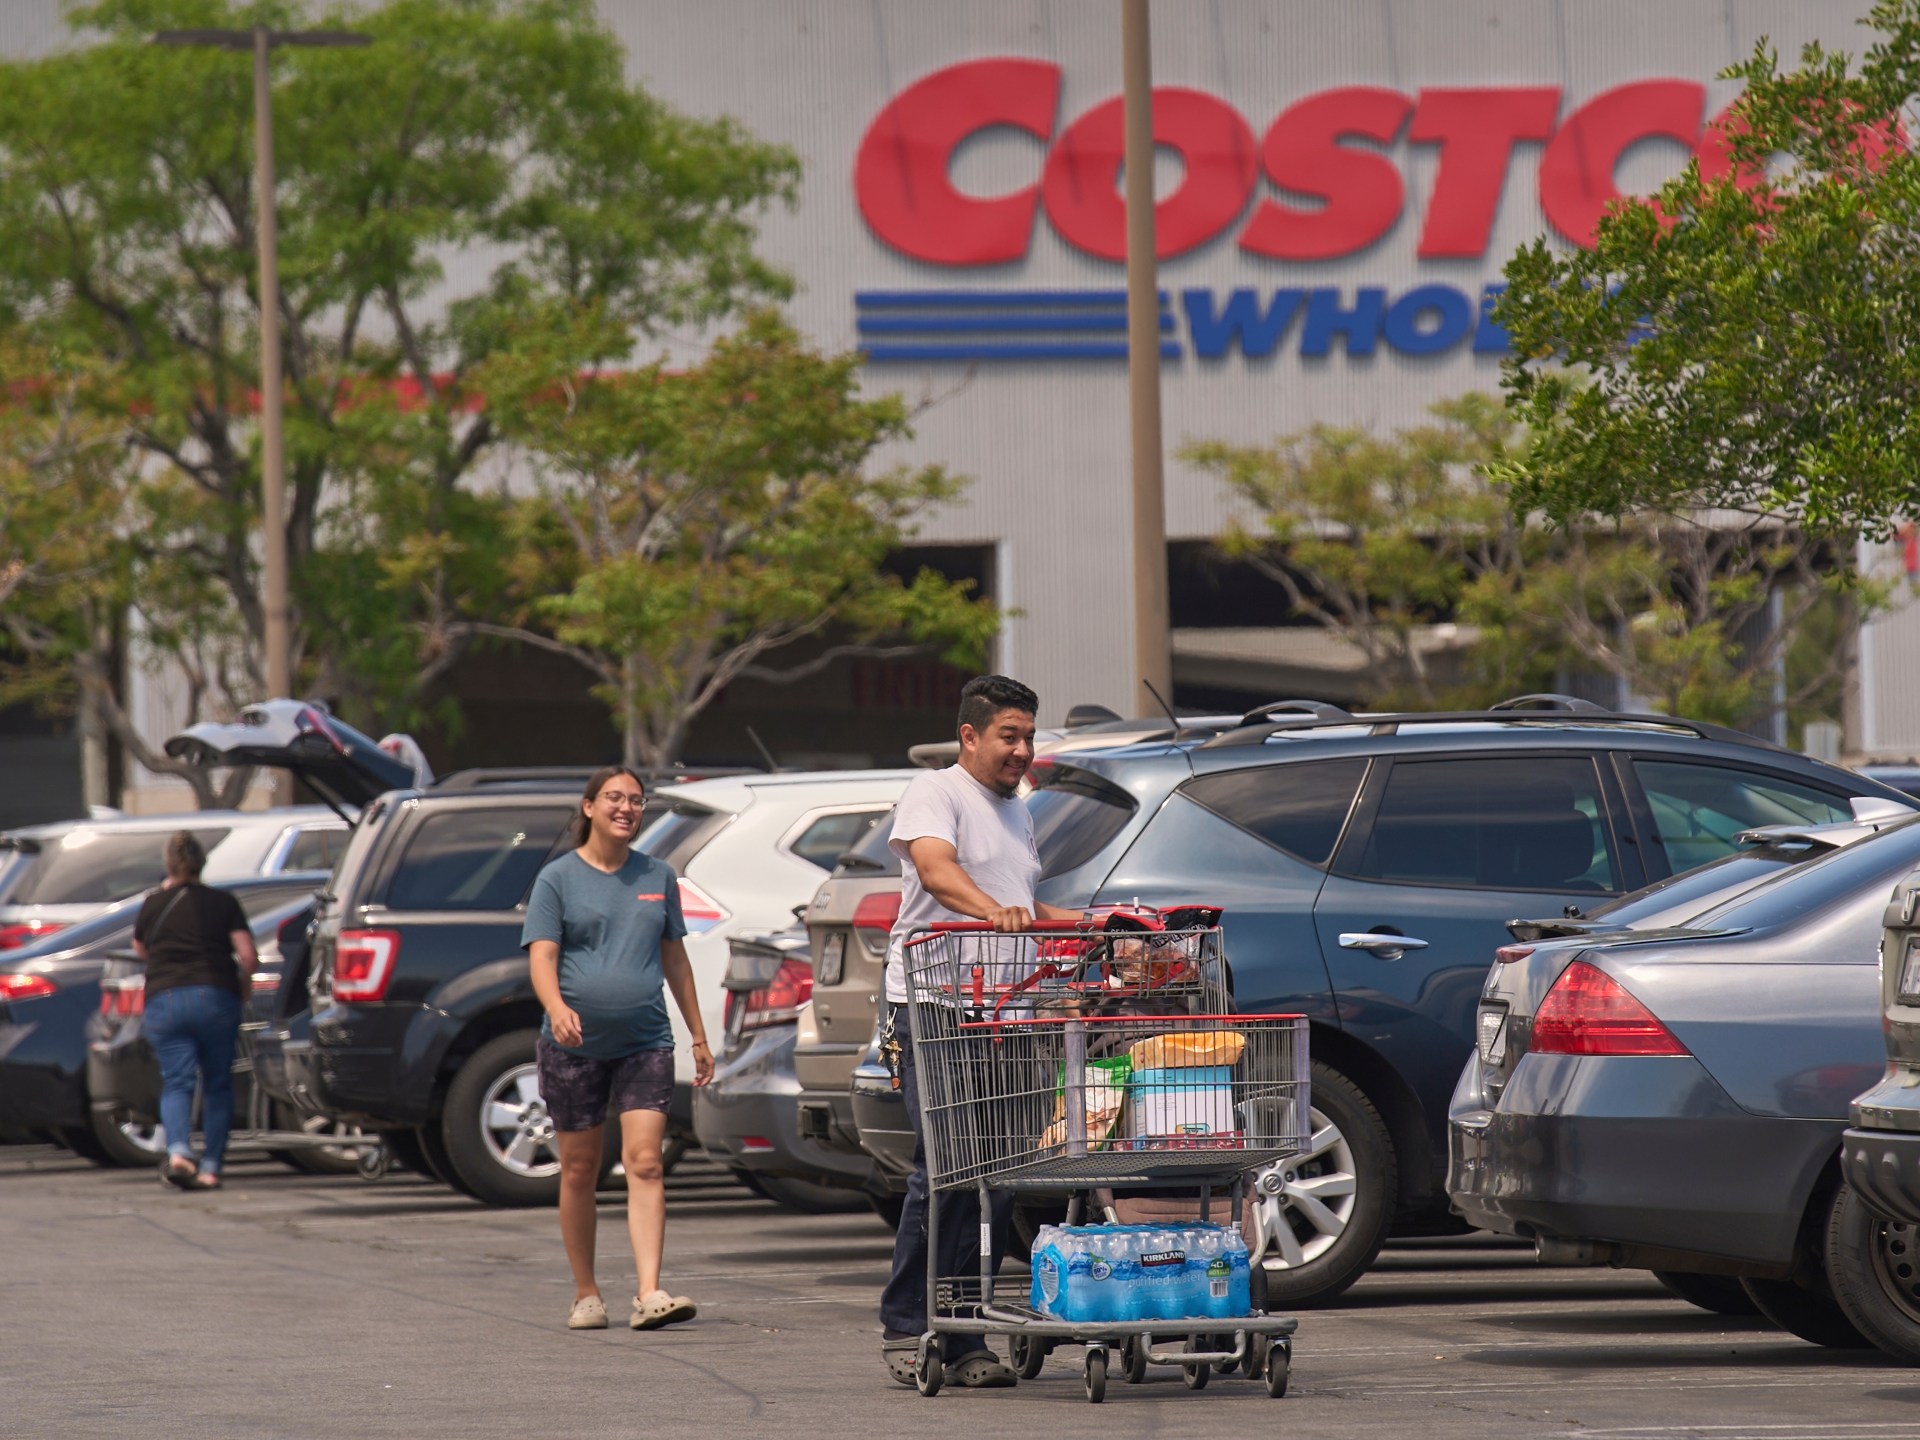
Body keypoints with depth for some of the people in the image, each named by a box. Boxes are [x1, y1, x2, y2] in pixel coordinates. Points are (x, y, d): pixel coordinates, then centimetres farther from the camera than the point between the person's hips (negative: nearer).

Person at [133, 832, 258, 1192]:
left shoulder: (152, 905, 9)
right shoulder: (222, 903, 5)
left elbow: (140, 952, 24)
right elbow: (248, 956, -2)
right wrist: (240, 987, 15)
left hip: (164, 999, 0)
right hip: (215, 997, 0)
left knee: (176, 1083, -2)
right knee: (217, 1085, 11)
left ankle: (178, 1150, -28)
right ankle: (210, 1166, 7)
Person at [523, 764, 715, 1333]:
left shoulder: (658, 876, 11)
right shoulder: (558, 878, 1)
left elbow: (674, 958, 18)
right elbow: (542, 956, -8)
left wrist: (699, 1036, 18)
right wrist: (557, 1007, -28)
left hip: (644, 1042, 1)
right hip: (574, 1046, -1)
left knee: (645, 1164, -12)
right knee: (579, 1170, 6)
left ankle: (649, 1294, -19)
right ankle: (586, 1294, 18)